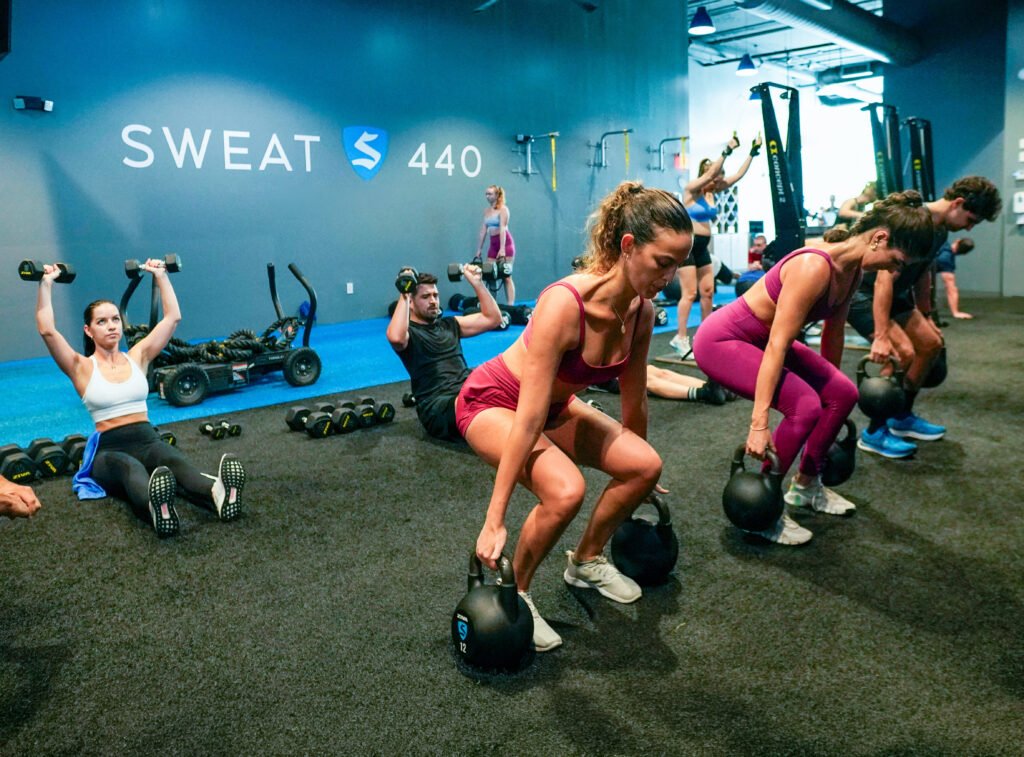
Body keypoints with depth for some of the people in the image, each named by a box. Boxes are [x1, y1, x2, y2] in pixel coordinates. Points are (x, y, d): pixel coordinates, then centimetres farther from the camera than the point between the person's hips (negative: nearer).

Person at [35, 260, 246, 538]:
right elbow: (47, 330, -11)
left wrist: (160, 275, 15)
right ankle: (156, 509, -76)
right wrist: (46, 284, -6)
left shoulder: (137, 356, 14)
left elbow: (173, 317, 13)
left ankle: (217, 493, -68)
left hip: (147, 440, 3)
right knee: (131, 469, -41)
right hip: (109, 449, -2)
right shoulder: (82, 367, 4)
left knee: (174, 460, -35)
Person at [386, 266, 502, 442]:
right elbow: (396, 338, -24)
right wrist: (404, 296, -18)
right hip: (437, 407, -6)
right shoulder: (408, 331, 4)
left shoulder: (449, 324, 23)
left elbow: (493, 318, 17)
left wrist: (477, 283, 10)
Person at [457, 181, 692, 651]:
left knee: (644, 466, -7)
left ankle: (586, 562, 18)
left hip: (554, 405, 7)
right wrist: (494, 521, -32)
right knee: (565, 490, -30)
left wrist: (634, 461, 15)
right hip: (492, 401, -7)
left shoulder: (642, 309, -13)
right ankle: (513, 593, -2)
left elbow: (634, 401, 2)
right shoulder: (564, 304, -35)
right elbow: (528, 420, -35)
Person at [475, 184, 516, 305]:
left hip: (505, 242, -6)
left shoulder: (503, 209, -7)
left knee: (506, 275, -8)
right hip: (493, 243, 7)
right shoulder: (487, 211, 13)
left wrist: (502, 248, -24)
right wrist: (479, 249, 12)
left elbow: (502, 228, -16)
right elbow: (483, 230, 14)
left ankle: (510, 305, -9)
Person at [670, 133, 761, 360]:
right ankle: (681, 338, -5)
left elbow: (738, 175, 11)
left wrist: (752, 153, 8)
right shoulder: (691, 190, -10)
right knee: (690, 293, -10)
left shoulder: (712, 192, 10)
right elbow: (711, 172, -26)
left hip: (702, 247, 8)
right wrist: (726, 152, -30)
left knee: (708, 291, 7)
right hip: (686, 245, -8)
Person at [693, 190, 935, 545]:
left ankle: (806, 486, 23)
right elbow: (777, 346, -31)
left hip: (759, 338, 9)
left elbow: (833, 332, 13)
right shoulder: (815, 267, -30)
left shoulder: (852, 269, -2)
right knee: (804, 406, -23)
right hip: (721, 340, -9)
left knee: (843, 393, 3)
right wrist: (760, 423, -32)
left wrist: (829, 380, 23)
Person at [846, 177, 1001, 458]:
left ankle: (902, 418, 25)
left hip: (892, 295, 10)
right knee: (903, 353, -23)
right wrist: (881, 336, -36)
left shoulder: (940, 231, 5)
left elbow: (922, 274, 20)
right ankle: (874, 432, -10)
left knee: (931, 344, 12)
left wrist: (926, 317, 24)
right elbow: (884, 279, -33)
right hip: (861, 293, -10)